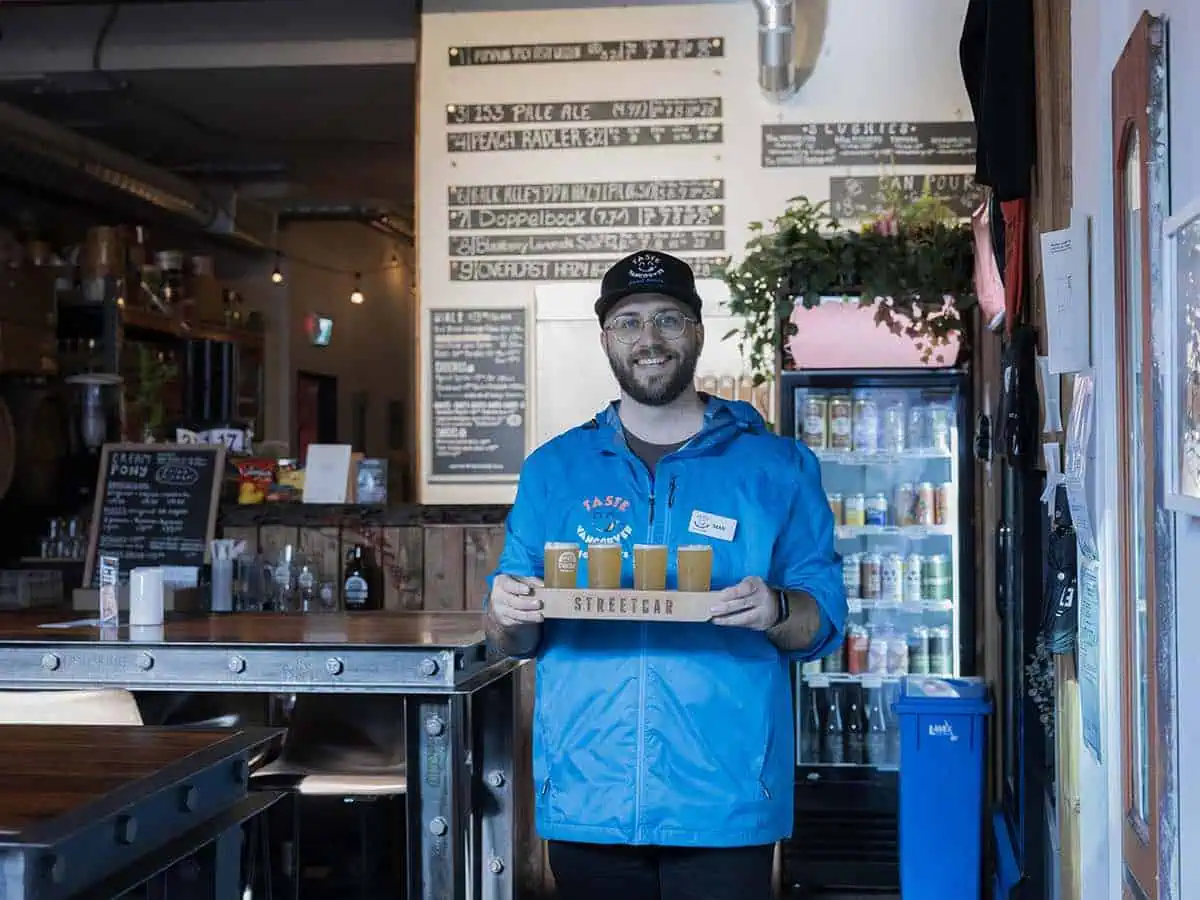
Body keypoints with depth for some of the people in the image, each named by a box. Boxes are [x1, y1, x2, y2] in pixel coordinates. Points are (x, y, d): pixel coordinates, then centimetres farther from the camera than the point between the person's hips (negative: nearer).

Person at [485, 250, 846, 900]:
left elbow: (825, 621, 2)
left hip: (725, 804, -1)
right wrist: (508, 617, -13)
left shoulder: (777, 467, 4)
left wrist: (775, 610, -20)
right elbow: (515, 639, 10)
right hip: (585, 800, 2)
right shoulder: (554, 469, 9)